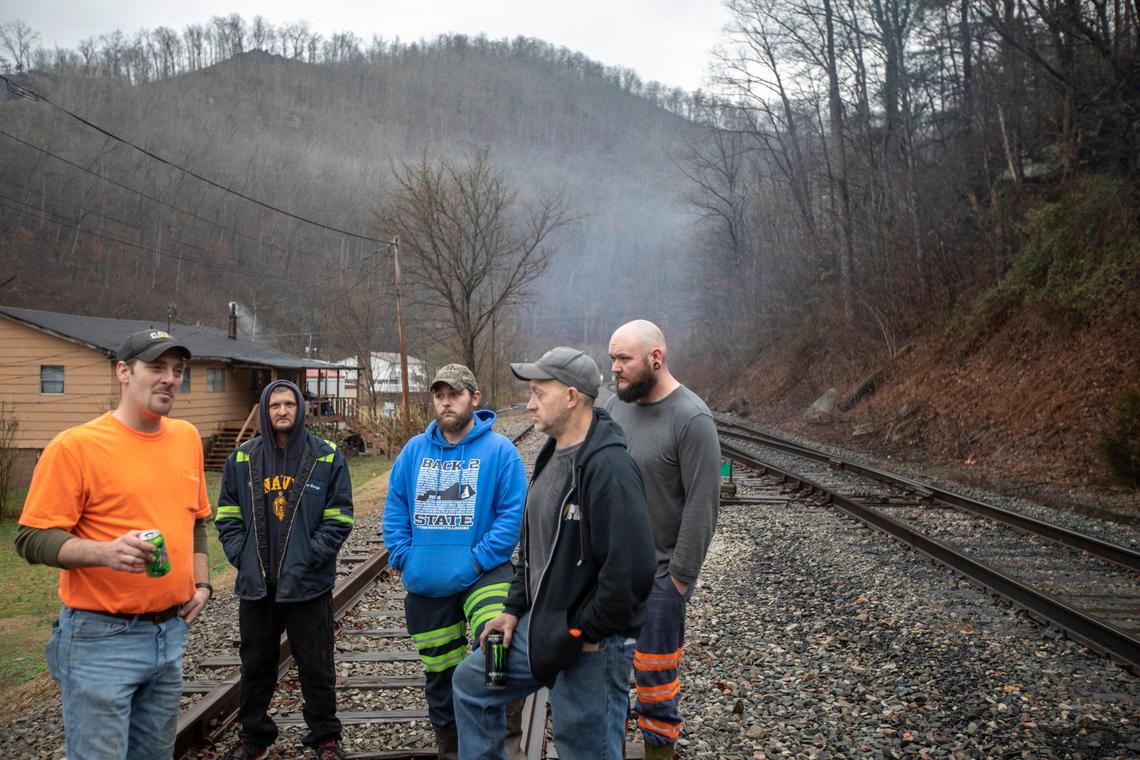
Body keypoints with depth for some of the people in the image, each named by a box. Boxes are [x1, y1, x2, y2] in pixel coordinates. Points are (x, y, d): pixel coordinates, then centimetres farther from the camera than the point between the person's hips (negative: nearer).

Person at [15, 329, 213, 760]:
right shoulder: (75, 445, -12)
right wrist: (105, 551, -29)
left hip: (171, 632, 6)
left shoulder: (187, 437, 7)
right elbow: (32, 539, -14)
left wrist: (201, 583, 10)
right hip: (101, 639, -6)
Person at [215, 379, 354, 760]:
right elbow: (227, 514, 11)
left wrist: (312, 556, -12)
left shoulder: (327, 457, -2)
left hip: (308, 584, -3)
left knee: (316, 667, 6)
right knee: (255, 665, 15)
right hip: (256, 583, 3)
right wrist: (239, 553, -2)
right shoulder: (242, 458, 6)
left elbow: (339, 517, -3)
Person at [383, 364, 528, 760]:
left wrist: (480, 559, -18)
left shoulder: (499, 450, -7)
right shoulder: (414, 450, 6)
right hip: (425, 585, 5)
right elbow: (395, 508, 10)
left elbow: (513, 513, -12)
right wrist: (403, 557, -1)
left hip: (482, 576, -4)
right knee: (439, 673, 15)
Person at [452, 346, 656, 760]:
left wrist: (588, 632, -19)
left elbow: (631, 568, -29)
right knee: (472, 681, 19)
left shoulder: (609, 467, -24)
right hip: (540, 626, 9)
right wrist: (514, 609, 14)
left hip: (592, 646, -9)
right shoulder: (552, 455, 8)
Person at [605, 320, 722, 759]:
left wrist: (682, 574, -15)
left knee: (655, 670, 7)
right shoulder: (616, 405, 3)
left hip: (658, 570, -6)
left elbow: (702, 504, -17)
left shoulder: (692, 418, -17)